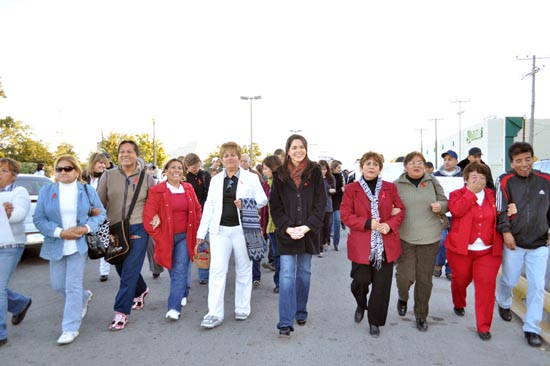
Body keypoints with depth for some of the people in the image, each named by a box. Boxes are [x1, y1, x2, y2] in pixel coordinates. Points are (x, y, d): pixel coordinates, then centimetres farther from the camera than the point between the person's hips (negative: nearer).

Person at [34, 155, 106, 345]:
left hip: (79, 245, -3)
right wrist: (60, 232, -15)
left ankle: (70, 328, 9)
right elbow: (39, 219, -2)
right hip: (56, 246, 3)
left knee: (73, 286, -3)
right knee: (58, 285, 13)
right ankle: (84, 297, 42)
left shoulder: (87, 191, 0)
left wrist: (87, 228, -15)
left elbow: (101, 214, 4)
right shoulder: (46, 191, 2)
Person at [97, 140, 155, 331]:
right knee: (121, 268, 16)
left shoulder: (146, 178, 1)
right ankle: (141, 291, 44)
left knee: (130, 271, -6)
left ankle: (121, 312, 5)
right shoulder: (108, 176, 3)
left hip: (138, 229, -3)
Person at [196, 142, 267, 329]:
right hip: (219, 230, 2)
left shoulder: (251, 178, 1)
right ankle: (215, 314, 2)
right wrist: (202, 231, 3)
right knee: (217, 270, -4)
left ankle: (242, 309, 24)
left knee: (243, 270, 9)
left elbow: (263, 200, 1)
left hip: (242, 229, -2)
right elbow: (209, 206, 8)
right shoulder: (215, 179, 11)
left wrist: (246, 203, -18)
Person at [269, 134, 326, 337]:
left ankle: (301, 313, 31)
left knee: (304, 273, 14)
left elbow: (320, 203, -3)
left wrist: (307, 227, -14)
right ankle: (286, 322, -1)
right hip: (286, 233, -1)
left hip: (309, 232, 1)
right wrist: (287, 228, -12)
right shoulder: (280, 174, 2)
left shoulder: (314, 172, 1)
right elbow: (275, 205, 0)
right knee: (287, 275, -5)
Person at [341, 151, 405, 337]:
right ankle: (361, 305, 34)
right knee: (361, 281, -1)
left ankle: (375, 321, 26)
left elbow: (400, 210, 9)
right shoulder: (351, 189, 1)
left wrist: (390, 225, -10)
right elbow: (346, 215, -4)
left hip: (386, 245, 2)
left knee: (381, 285, 6)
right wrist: (368, 223, -16)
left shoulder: (390, 188, 7)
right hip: (361, 245, -2)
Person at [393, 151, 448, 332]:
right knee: (405, 276, -7)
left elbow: (445, 202, 10)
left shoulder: (432, 181, 4)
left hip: (429, 238, 2)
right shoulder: (397, 184, 0)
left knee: (424, 279, 9)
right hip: (405, 237, -2)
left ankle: (421, 315, 29)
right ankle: (403, 298, 30)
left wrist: (440, 206, -12)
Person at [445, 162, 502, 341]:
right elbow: (457, 210, -22)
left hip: (488, 251, 2)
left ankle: (484, 326, 8)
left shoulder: (493, 196, 9)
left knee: (486, 286, -5)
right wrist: (472, 191, -16)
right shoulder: (457, 194, -1)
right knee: (460, 281, 16)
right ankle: (459, 305, 47)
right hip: (461, 249, -1)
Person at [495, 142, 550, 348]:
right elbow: (500, 209, -9)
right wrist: (506, 232, -16)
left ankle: (531, 328, 16)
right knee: (509, 280, 13)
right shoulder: (505, 181, -7)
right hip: (513, 242, -2)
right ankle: (503, 303, 45)